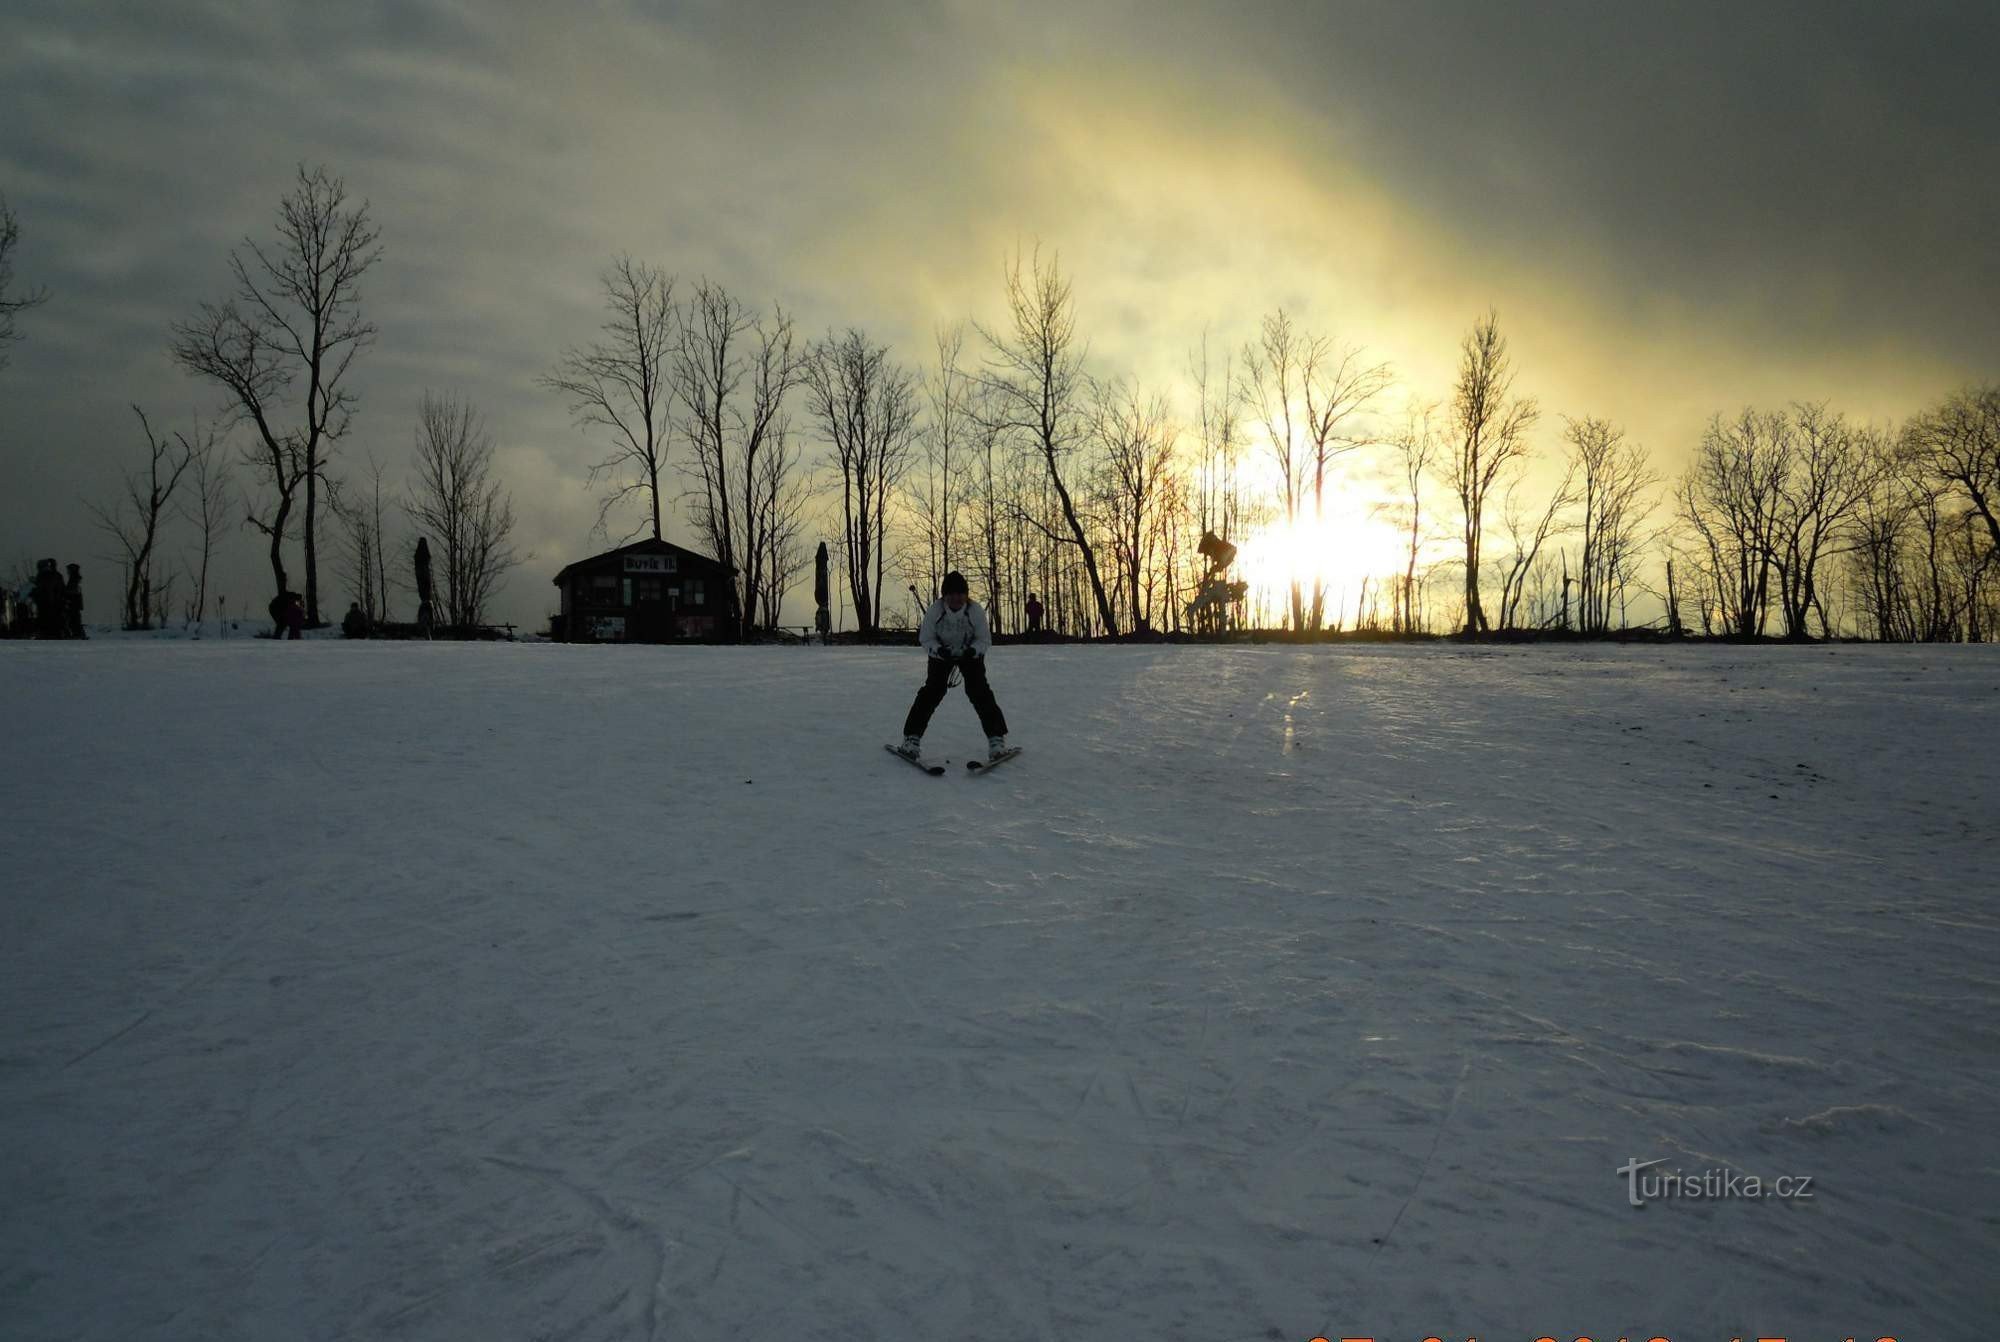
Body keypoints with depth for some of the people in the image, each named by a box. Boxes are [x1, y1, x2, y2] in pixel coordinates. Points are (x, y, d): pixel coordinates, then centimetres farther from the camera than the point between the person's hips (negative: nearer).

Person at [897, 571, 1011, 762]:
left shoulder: (975, 610, -27)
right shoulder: (935, 610, -26)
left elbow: (985, 640, -16)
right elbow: (926, 638, -15)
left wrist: (973, 651, -37)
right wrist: (938, 650, -36)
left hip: (970, 653, 0)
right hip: (942, 653, 0)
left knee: (979, 692, -15)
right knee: (932, 691, -14)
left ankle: (997, 738, -6)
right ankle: (912, 737, -5)